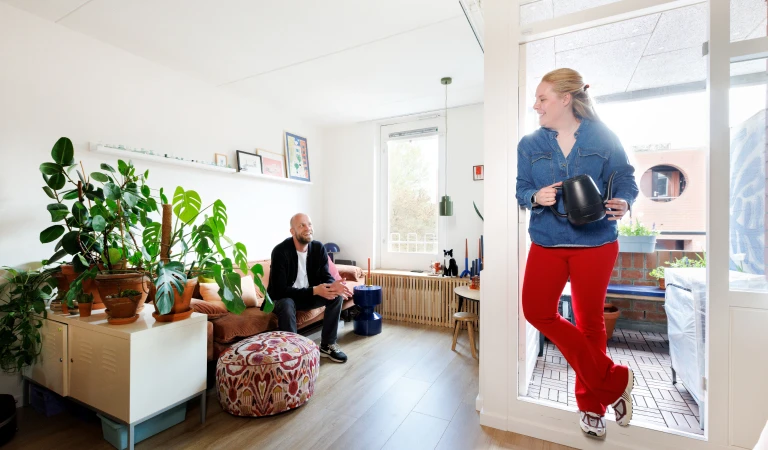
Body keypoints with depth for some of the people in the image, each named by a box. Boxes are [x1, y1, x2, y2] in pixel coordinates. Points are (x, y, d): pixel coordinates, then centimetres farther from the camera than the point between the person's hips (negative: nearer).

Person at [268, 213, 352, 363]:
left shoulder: (318, 248, -8)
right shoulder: (281, 251, -24)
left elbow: (326, 277, -7)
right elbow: (280, 290, -29)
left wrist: (333, 284, -33)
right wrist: (315, 290, -37)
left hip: (309, 296, 5)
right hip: (284, 298, -5)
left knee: (337, 295, -16)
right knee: (286, 305, -38)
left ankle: (327, 345, -4)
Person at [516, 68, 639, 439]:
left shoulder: (603, 137, 0)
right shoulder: (530, 144, 3)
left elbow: (626, 180, 1)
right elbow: (521, 190, 1)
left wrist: (622, 204, -20)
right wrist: (536, 197, -21)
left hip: (596, 242, -2)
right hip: (547, 241, 2)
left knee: (590, 320, 8)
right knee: (537, 311, -6)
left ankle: (591, 404, 32)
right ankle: (614, 380, 14)